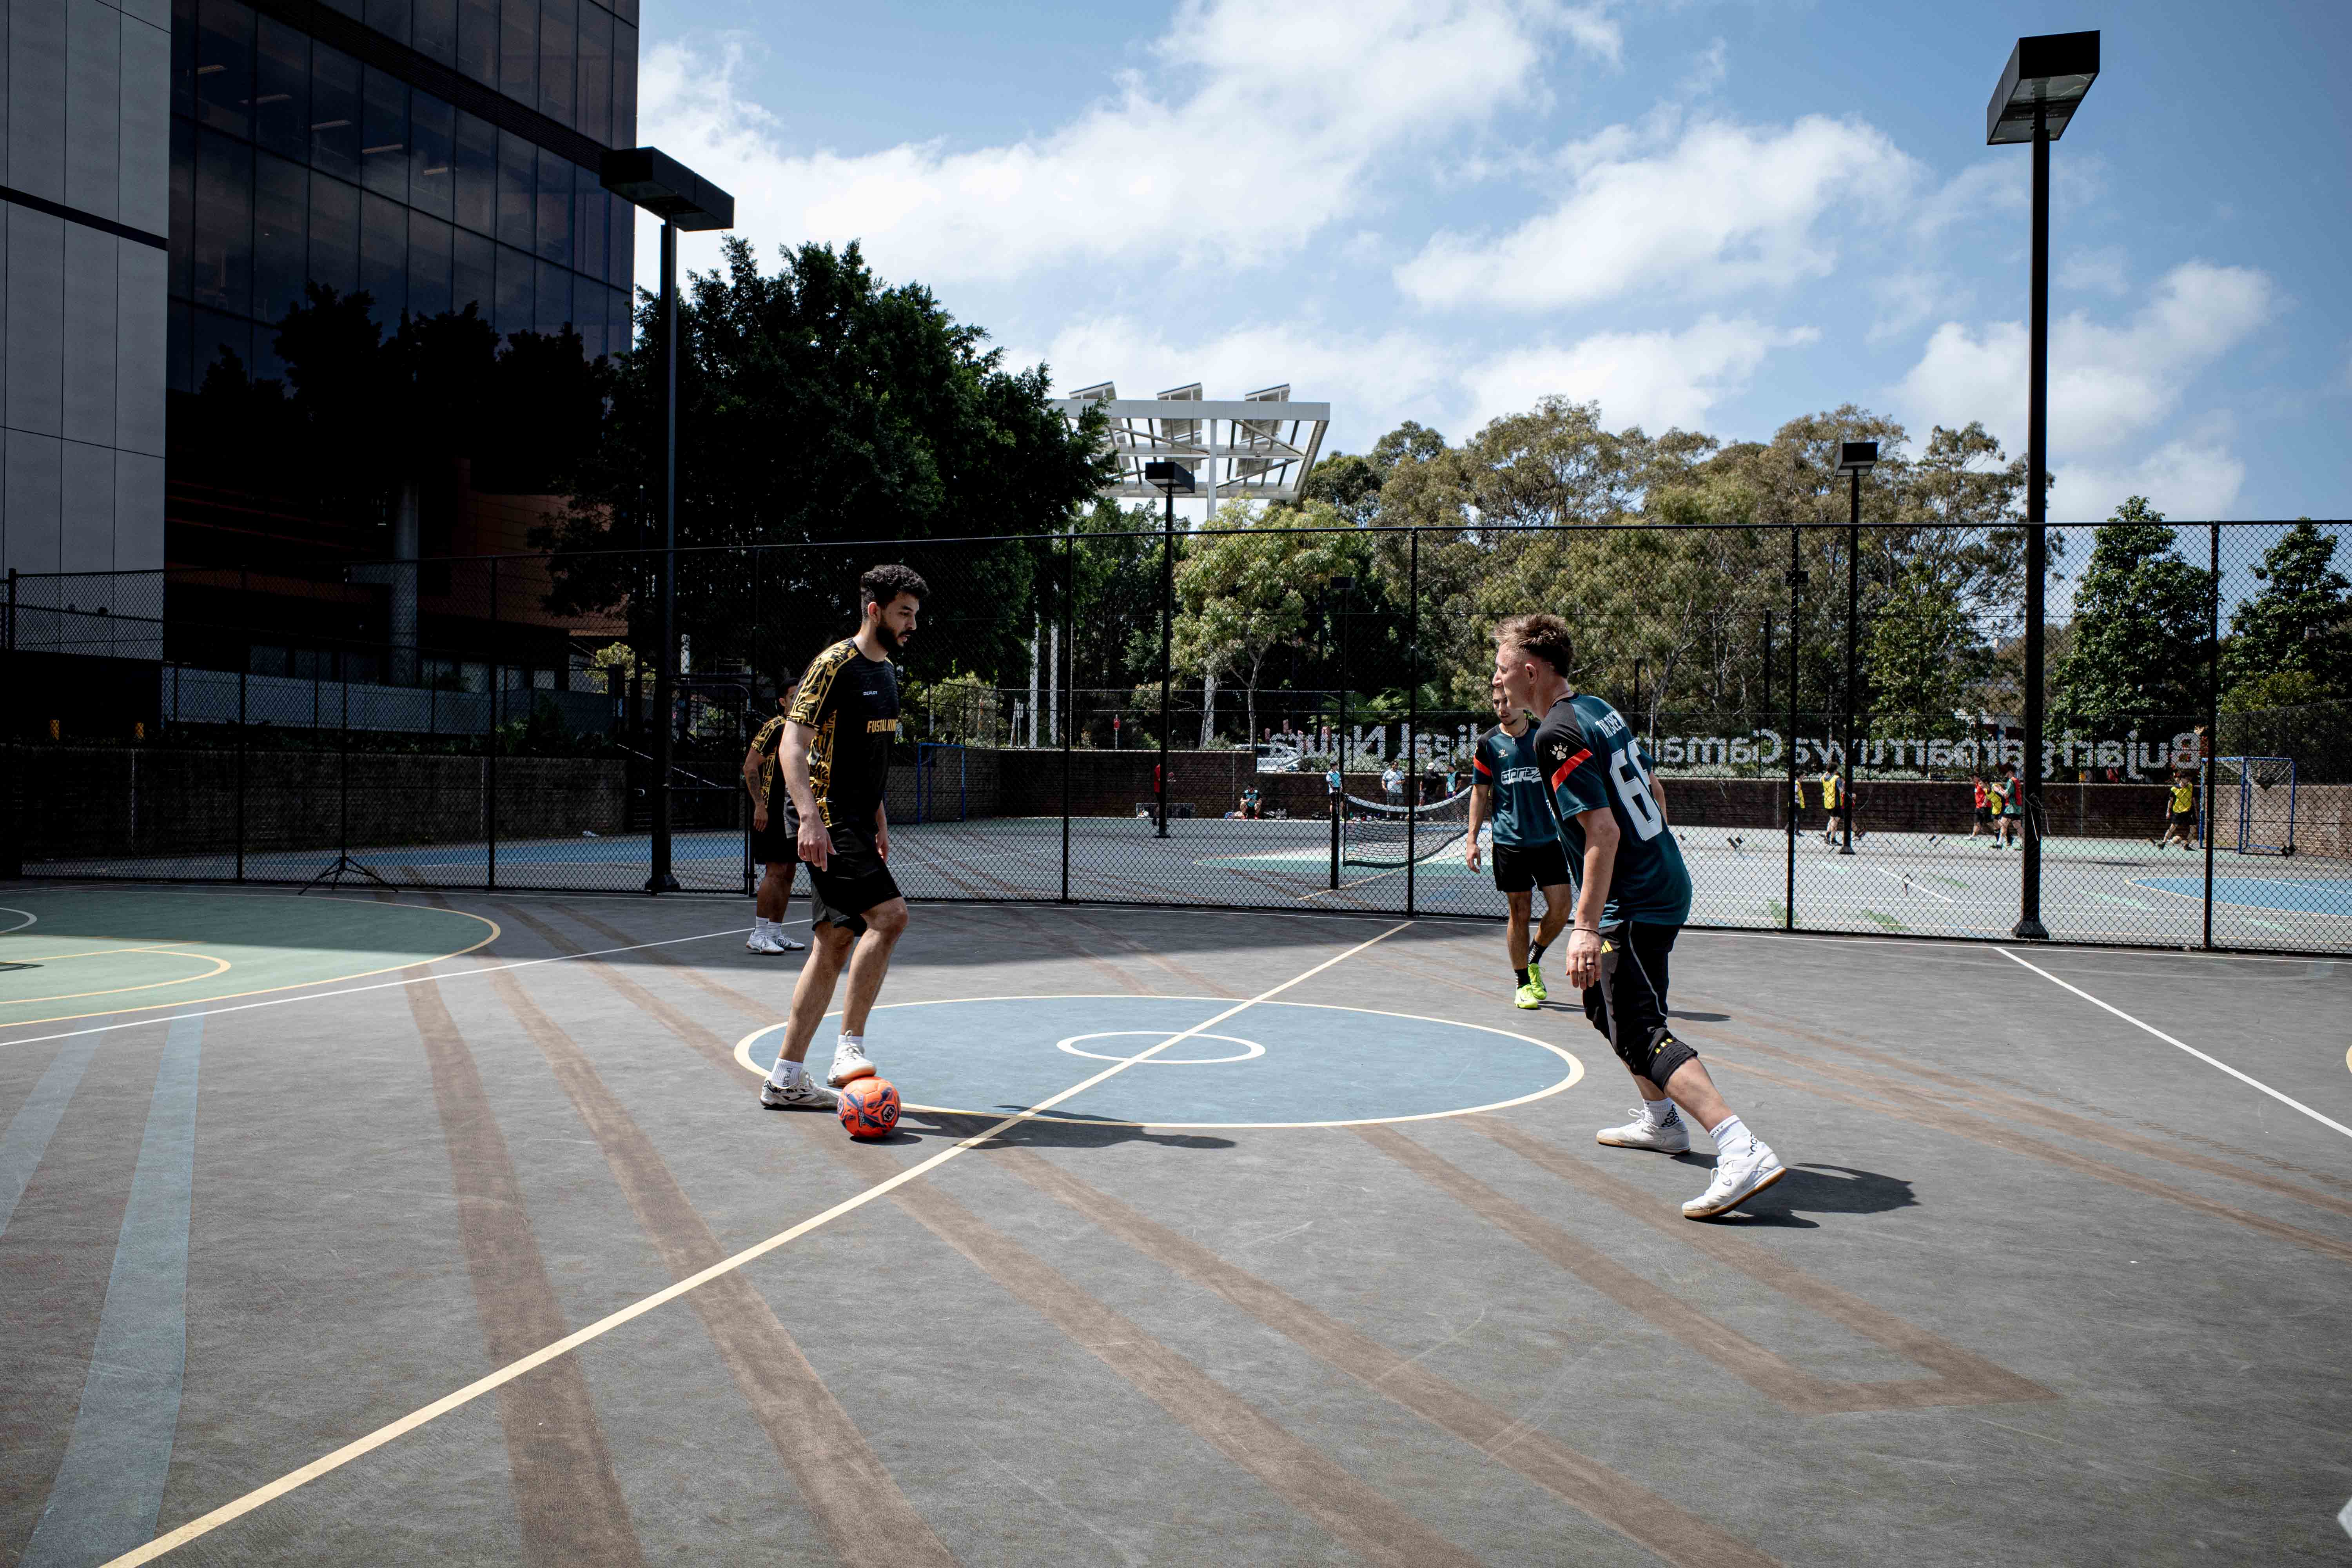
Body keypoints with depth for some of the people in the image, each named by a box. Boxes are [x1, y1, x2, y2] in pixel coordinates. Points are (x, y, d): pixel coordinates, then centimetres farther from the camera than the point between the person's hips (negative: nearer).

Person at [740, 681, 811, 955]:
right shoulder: (774, 727, -9)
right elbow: (750, 767, -12)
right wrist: (759, 805, -18)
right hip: (772, 811, -8)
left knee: (788, 873, 8)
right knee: (775, 871, -12)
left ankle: (776, 933, 14)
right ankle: (758, 936, -7)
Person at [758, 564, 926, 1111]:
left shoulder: (888, 671, 17)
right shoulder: (835, 664, -11)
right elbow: (793, 744, -17)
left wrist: (878, 821, 25)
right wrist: (809, 816, -28)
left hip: (855, 821, 9)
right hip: (825, 817, -9)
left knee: (835, 944, 7)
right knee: (889, 914, -21)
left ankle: (784, 1080, 12)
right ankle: (849, 1046, -11)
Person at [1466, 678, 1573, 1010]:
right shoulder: (1489, 743, 2)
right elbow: (1480, 792, 4)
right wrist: (1473, 839, -2)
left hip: (1548, 839, 2)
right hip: (1509, 842, -2)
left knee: (1561, 906, -4)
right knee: (1520, 911, 1)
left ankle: (1533, 961, 22)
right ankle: (1523, 983, 14)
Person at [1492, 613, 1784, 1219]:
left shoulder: (1558, 734, -18)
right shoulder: (1601, 709, 11)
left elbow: (1603, 832, -25)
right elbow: (1652, 791, 21)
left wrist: (1586, 927, -27)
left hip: (1634, 905, -10)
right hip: (1666, 883, 10)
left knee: (1638, 1033, -14)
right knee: (1603, 1003, 25)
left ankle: (1743, 1151, -25)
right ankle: (1661, 1121, 38)